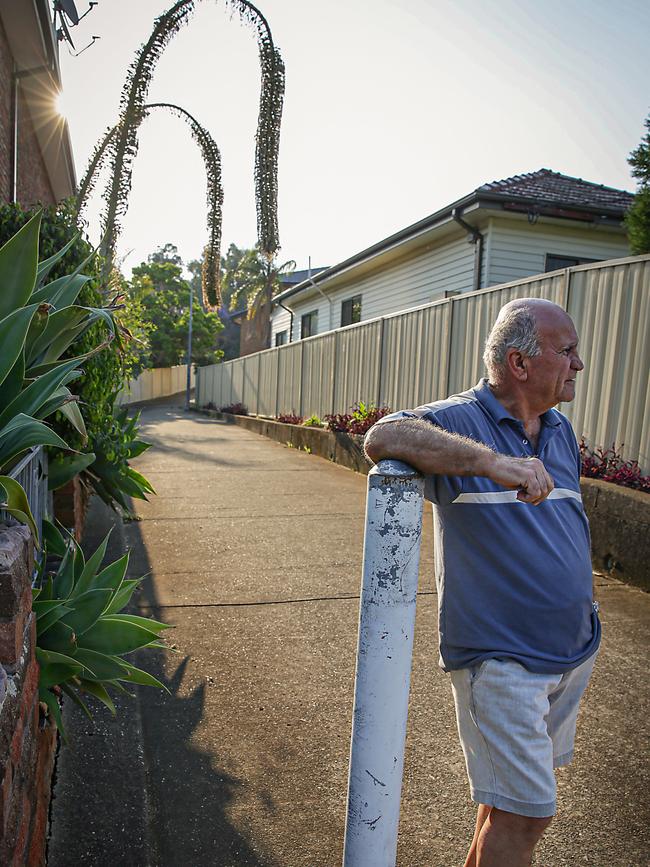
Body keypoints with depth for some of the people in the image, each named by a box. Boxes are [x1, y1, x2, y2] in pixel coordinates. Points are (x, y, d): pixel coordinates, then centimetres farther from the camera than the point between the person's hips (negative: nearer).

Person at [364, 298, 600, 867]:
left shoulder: (560, 431, 8)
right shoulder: (461, 421, -16)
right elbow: (382, 438, -35)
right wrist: (494, 463, -43)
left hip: (574, 650, 8)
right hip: (501, 656, -8)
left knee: (518, 791, 23)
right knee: (524, 812, 2)